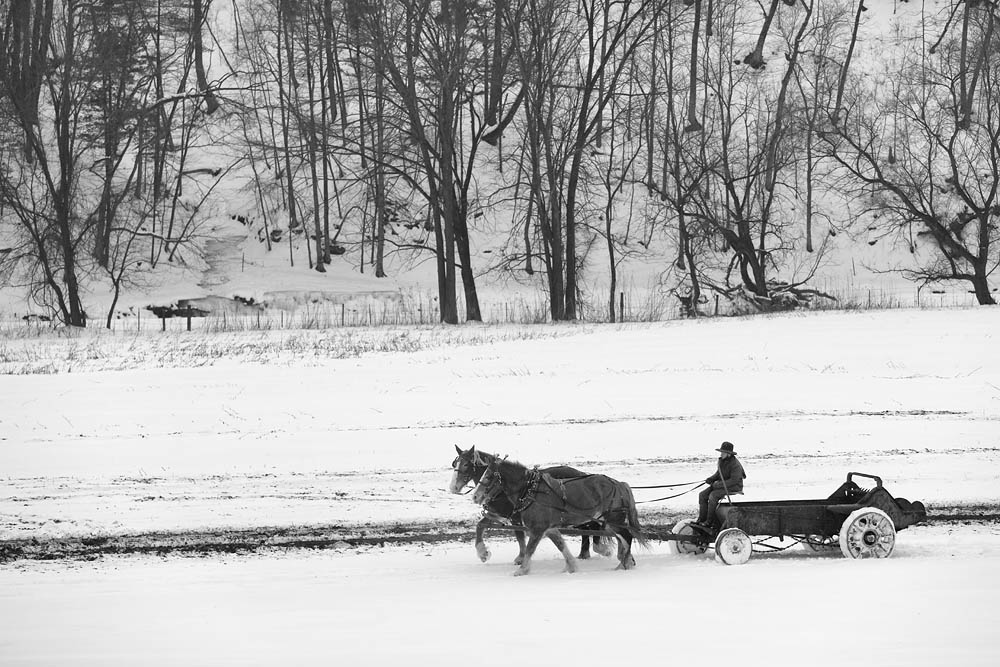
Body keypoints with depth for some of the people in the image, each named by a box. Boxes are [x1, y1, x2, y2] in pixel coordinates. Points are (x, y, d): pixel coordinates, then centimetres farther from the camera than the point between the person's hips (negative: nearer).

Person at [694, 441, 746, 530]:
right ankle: (701, 519, -12)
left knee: (713, 495, -30)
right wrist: (711, 479, -3)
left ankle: (709, 522, -24)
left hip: (733, 487, -9)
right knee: (702, 495, -8)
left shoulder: (735, 465, -22)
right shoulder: (721, 461, 5)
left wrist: (717, 485, -25)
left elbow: (734, 480, -26)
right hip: (722, 485, 9)